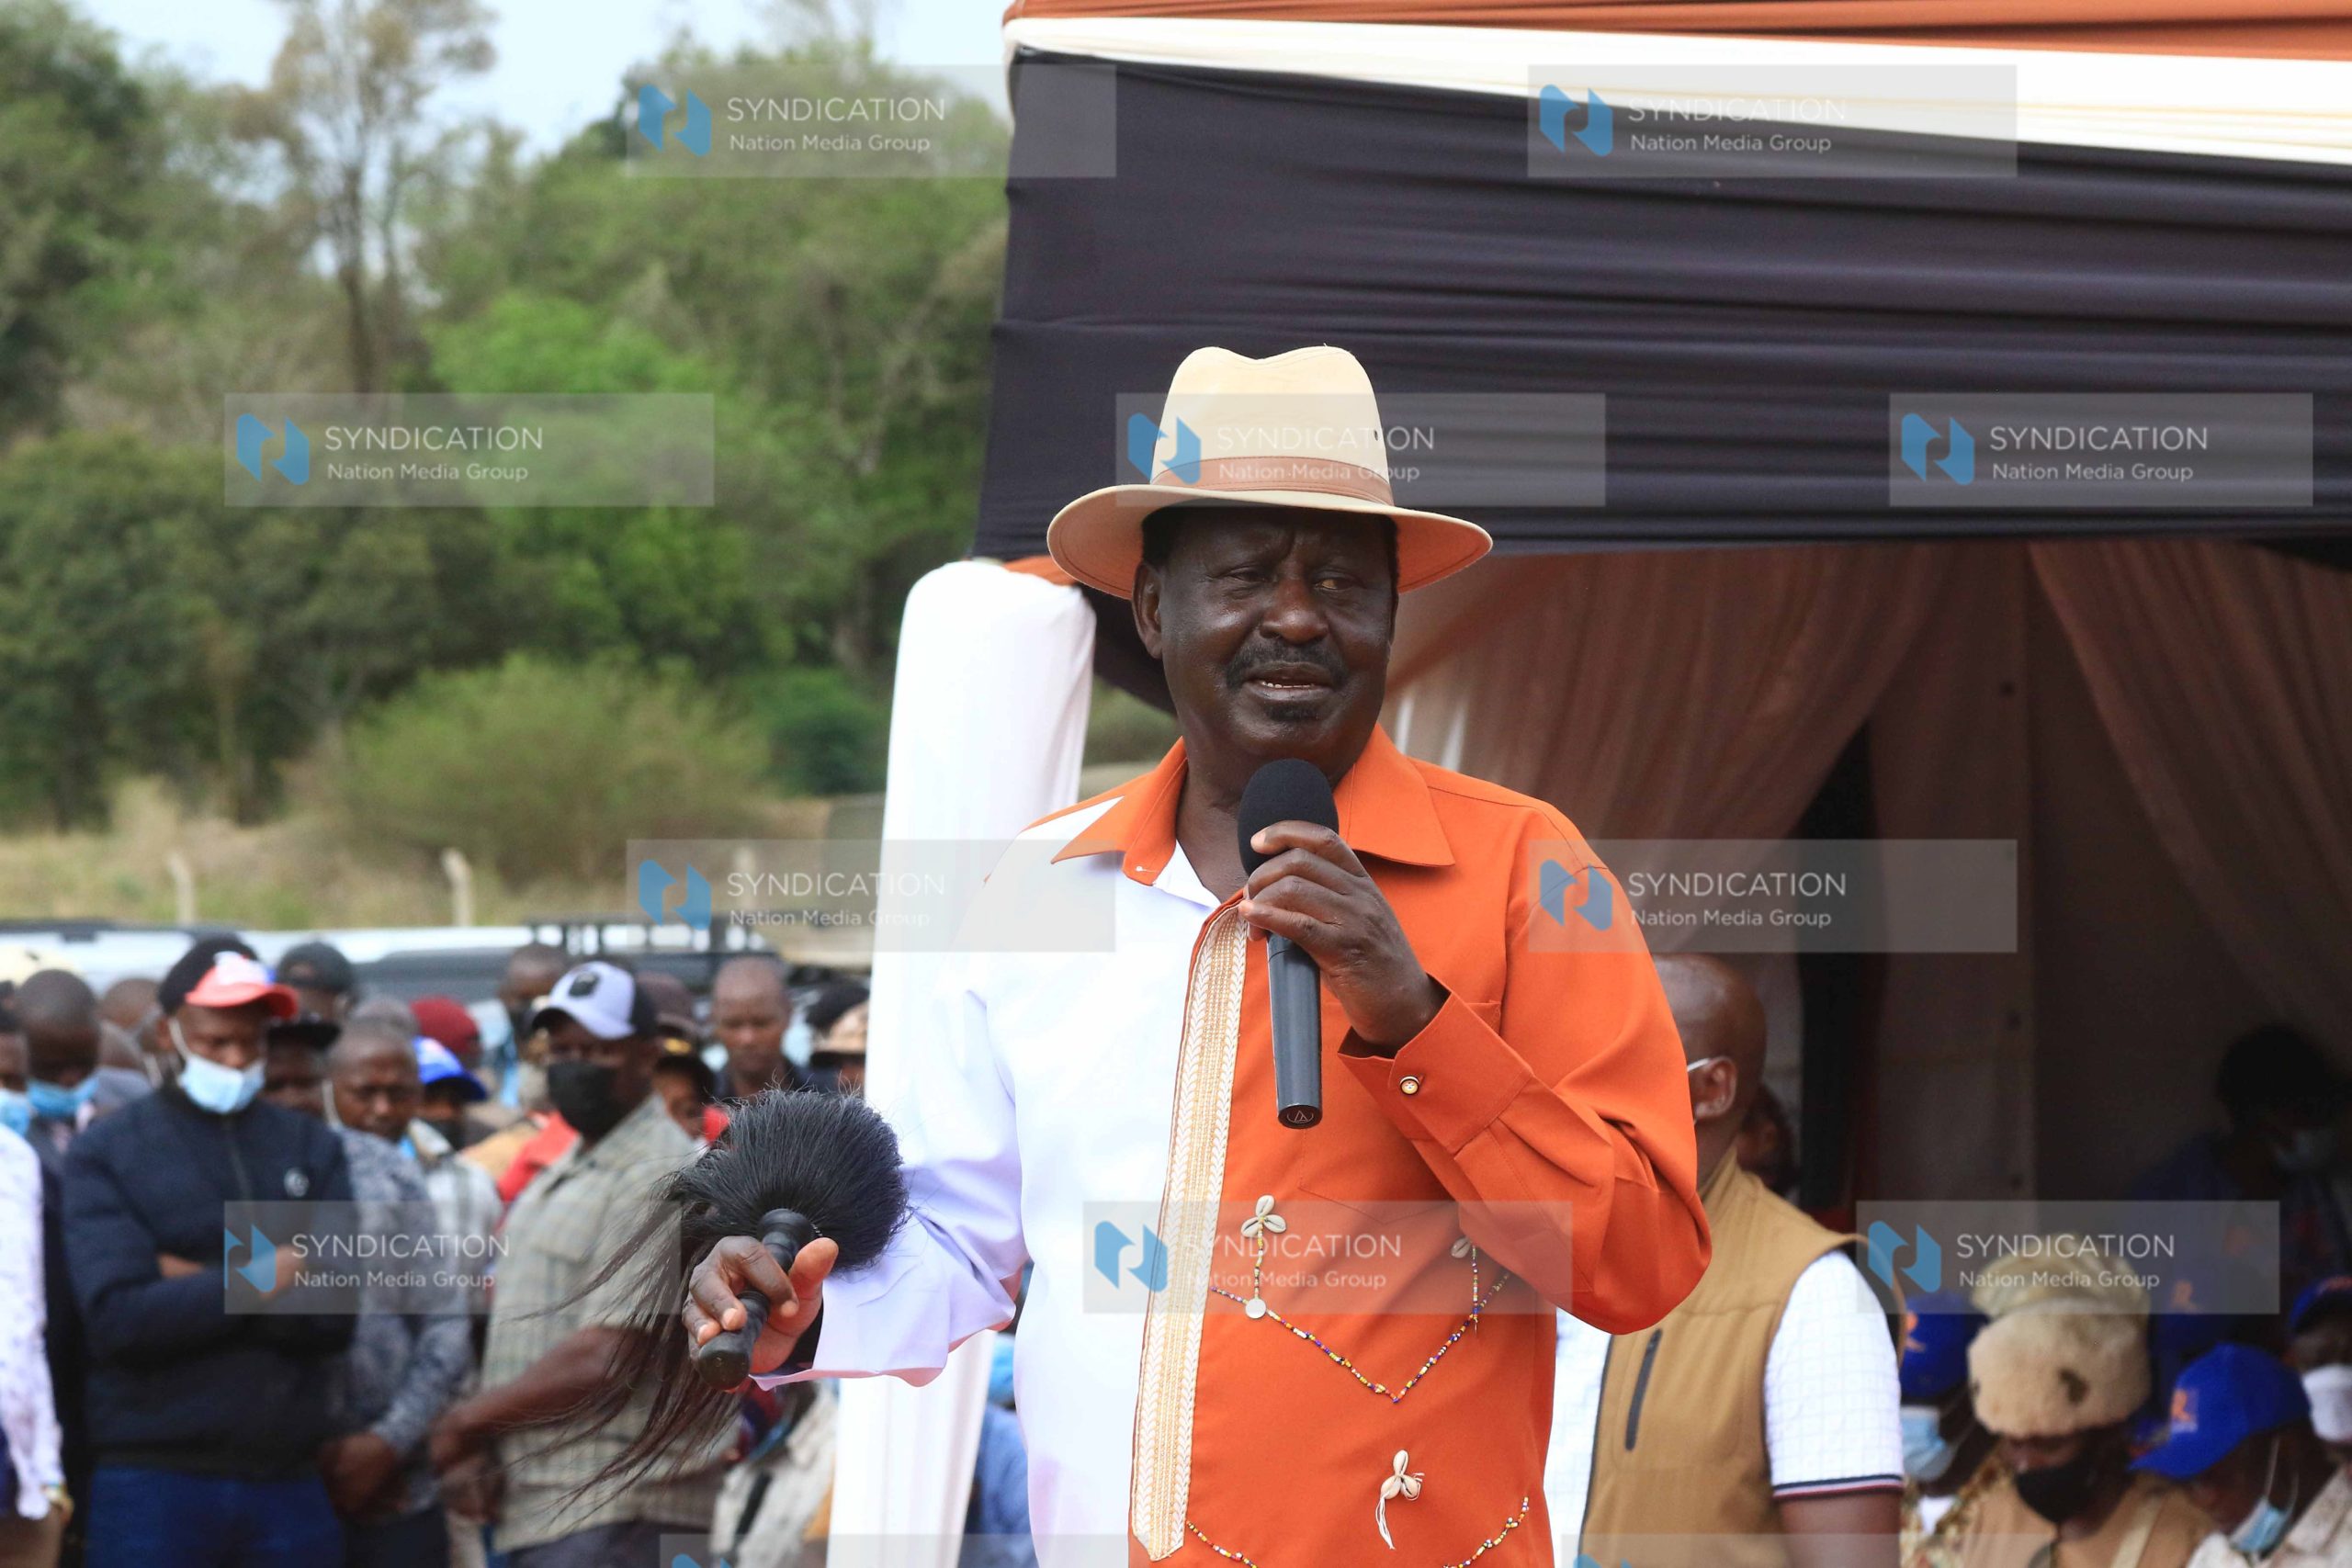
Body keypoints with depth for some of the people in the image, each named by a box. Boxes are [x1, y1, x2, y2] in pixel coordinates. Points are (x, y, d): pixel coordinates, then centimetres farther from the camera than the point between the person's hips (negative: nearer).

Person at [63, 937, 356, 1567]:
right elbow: (117, 1317, -11)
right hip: (153, 1484, -3)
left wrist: (195, 1285, -8)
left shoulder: (310, 1149, 11)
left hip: (288, 1483, 3)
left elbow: (337, 1315, -2)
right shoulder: (106, 1154, 2)